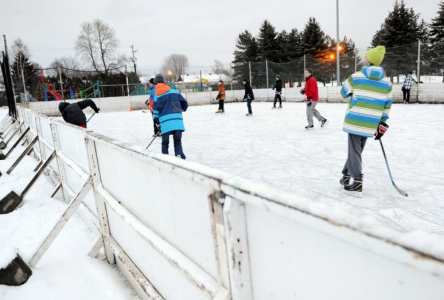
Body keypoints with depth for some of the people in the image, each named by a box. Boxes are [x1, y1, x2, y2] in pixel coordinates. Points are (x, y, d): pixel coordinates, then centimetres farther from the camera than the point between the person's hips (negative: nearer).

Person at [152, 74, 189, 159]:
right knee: (177, 140, 12)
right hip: (177, 120, 1)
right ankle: (179, 154, -5)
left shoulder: (157, 96, 5)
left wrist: (157, 120, 19)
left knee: (165, 142, 11)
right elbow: (185, 103, 13)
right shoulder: (175, 92, 10)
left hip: (165, 122, -1)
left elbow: (156, 111, 5)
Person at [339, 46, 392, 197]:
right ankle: (347, 175, 27)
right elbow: (387, 105, 8)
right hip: (371, 123, 4)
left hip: (355, 120, -4)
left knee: (354, 149, 1)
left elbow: (344, 93, 8)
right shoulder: (386, 81, 7)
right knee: (356, 148, 17)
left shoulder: (356, 76, -5)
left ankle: (357, 184, 0)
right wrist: (382, 125, 14)